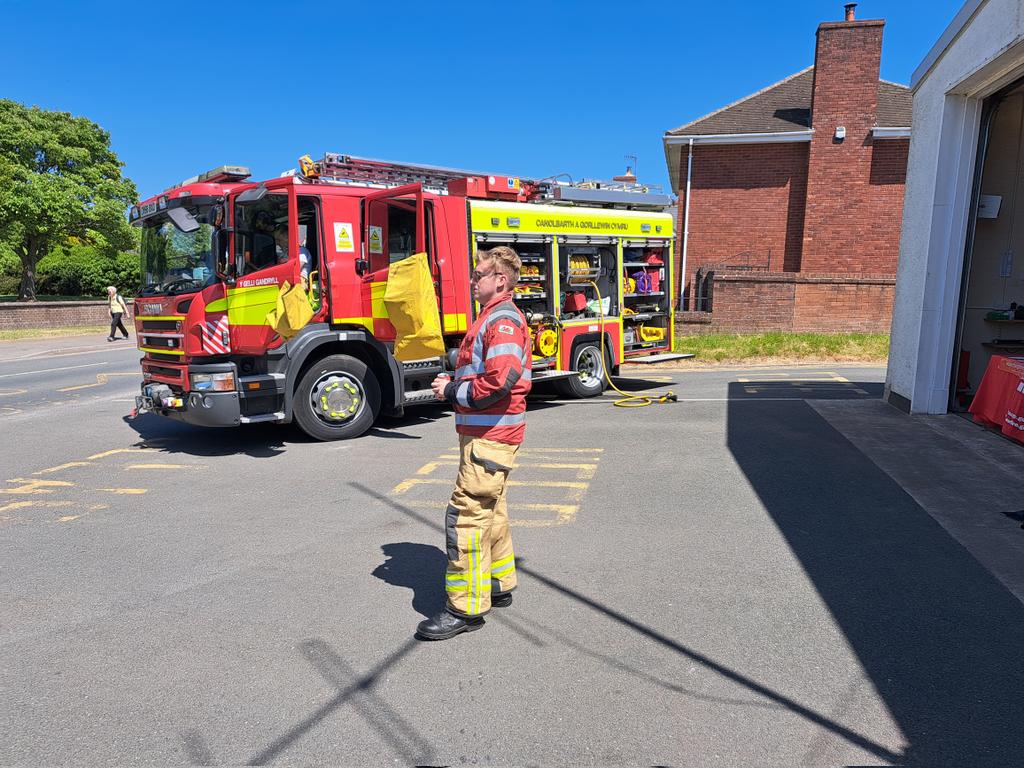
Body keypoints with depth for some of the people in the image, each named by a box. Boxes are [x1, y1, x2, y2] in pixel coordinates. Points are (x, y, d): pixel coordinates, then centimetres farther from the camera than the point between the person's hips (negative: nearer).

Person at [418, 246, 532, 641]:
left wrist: (454, 393, -17)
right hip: (488, 432, 11)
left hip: (490, 435, -11)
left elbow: (502, 378, -29)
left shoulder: (503, 320, -17)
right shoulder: (493, 317, 17)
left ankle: (465, 608, 0)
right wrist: (453, 383, 6)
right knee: (490, 510, 19)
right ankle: (499, 585, 33)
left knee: (466, 515, -8)